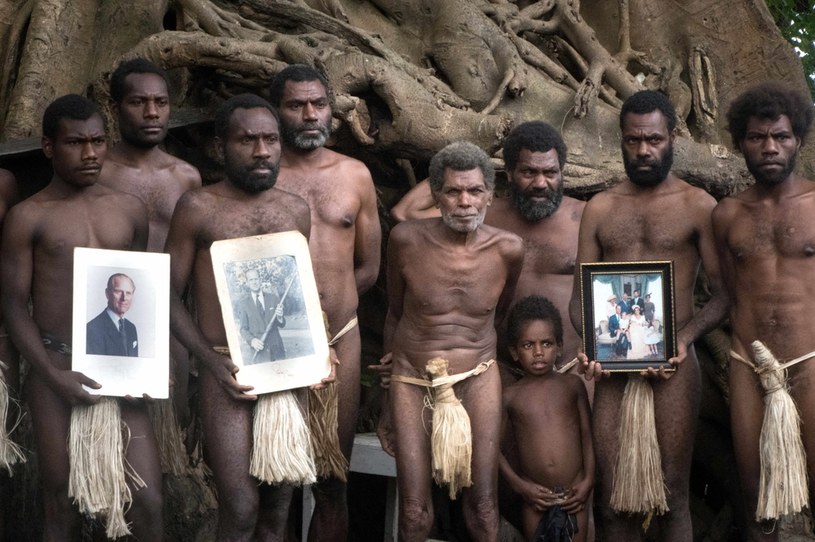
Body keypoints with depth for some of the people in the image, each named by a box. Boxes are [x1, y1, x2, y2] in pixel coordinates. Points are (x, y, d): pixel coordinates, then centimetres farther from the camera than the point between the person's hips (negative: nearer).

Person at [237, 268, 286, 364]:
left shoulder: (273, 298, 9)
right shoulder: (243, 304, 5)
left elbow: (282, 324, 10)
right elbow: (243, 329, 3)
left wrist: (279, 317, -13)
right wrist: (252, 340, -17)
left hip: (276, 349, 2)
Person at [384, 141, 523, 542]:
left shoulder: (508, 249, -9)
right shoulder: (407, 239, -11)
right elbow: (394, 311, 4)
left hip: (478, 377, 1)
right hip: (413, 378, 0)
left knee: (482, 505, 0)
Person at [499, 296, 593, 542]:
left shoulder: (573, 385, 3)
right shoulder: (510, 396, 0)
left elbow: (587, 435, 5)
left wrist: (588, 480, -3)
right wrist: (519, 485, -6)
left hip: (575, 494, 0)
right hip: (536, 495, 0)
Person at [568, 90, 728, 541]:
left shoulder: (697, 205, 5)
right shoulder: (600, 208, 14)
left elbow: (722, 293, 2)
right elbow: (580, 296, 13)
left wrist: (684, 338, -17)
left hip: (673, 365, -3)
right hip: (612, 364, 3)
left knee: (671, 495, -3)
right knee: (612, 501, 1)